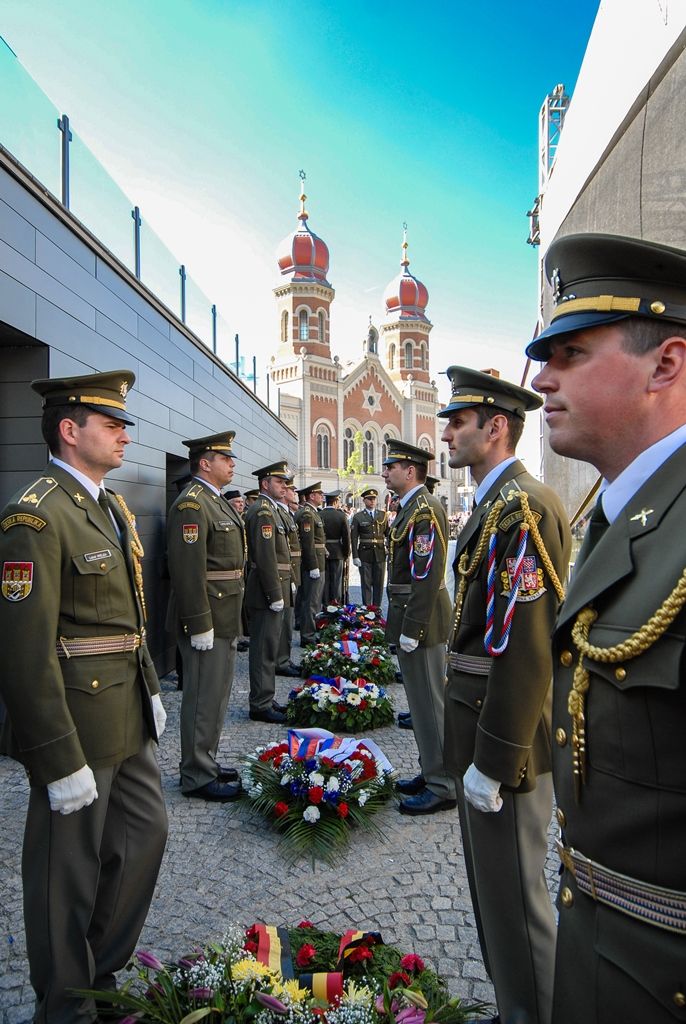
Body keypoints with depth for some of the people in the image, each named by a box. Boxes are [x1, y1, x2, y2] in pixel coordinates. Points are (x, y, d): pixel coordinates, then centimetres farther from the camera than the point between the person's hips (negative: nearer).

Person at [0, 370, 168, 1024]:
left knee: (146, 833, 20)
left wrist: (149, 688, 16)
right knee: (69, 868, 11)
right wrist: (61, 761, -20)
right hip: (74, 724, -9)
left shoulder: (112, 506, 10)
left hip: (126, 717, 9)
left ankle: (102, 969, 43)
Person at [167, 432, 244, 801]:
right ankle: (197, 777, 15)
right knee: (204, 698, 1)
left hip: (224, 618, 10)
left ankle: (207, 763, 33)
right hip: (207, 619, -10)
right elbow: (187, 569, -23)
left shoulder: (217, 501, 15)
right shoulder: (191, 503, -17)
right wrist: (200, 624, -23)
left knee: (215, 694, 19)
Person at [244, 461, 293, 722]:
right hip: (267, 592, -10)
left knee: (267, 649, 17)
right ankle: (260, 706, 8)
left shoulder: (270, 509, 17)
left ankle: (265, 700, 27)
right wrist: (275, 594, -21)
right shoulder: (263, 511, -16)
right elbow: (266, 557, -22)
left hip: (271, 590, 10)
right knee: (265, 650, -2)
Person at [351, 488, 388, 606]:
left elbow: (388, 533, 7)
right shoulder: (358, 517, 1)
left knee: (379, 583, 7)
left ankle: (377, 609, 17)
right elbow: (354, 538, -2)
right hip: (364, 555, -2)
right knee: (366, 584, 3)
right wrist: (355, 556, -8)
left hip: (380, 554, 2)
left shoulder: (383, 515, 8)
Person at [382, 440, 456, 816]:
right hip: (410, 614, 10)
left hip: (421, 617, -10)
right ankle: (431, 772, 31)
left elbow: (427, 575, -23)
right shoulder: (410, 508, 14)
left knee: (429, 701, 0)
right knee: (422, 698, 18)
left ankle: (441, 787, 13)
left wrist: (412, 628, -22)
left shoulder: (425, 509, -17)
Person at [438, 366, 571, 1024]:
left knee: (512, 897, 7)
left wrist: (492, 761, -21)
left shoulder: (522, 508, -21)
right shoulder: (495, 505, 11)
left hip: (505, 746, -10)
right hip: (483, 730, 10)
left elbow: (524, 649, -25)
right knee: (492, 885, 24)